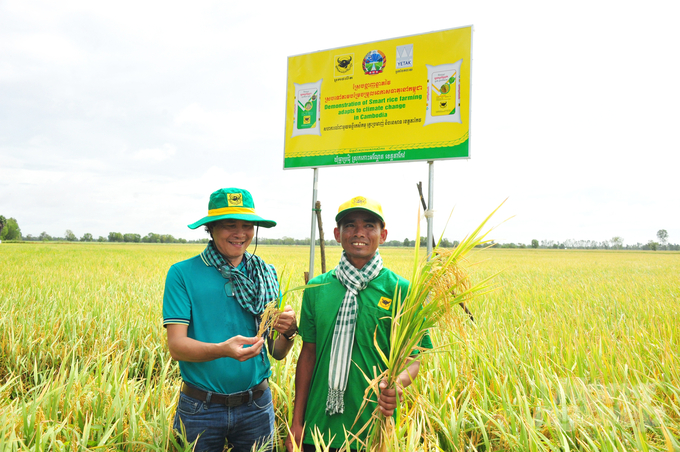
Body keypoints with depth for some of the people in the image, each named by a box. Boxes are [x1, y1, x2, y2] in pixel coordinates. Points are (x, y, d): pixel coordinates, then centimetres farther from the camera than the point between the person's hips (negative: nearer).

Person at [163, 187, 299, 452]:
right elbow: (176, 346, -14)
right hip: (200, 409, -2)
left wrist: (289, 331, -20)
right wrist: (223, 350, -32)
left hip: (256, 406, 3)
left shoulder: (266, 274, 1)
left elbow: (277, 353, 2)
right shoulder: (182, 273, -8)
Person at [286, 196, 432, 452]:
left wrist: (398, 384, -27)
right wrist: (297, 422, 5)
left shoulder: (400, 290, -8)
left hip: (374, 430, -2)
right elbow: (308, 353, 5)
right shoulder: (316, 288, 0)